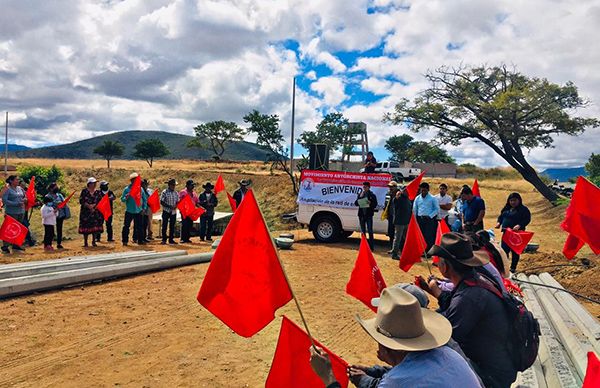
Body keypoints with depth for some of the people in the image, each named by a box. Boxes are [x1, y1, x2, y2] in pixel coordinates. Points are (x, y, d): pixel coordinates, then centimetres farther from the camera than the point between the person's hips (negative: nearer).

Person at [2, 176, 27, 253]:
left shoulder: (20, 188, 11)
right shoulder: (7, 189, -8)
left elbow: (24, 196, 24)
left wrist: (25, 199, 0)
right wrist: (16, 204, -20)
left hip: (21, 212, 6)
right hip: (11, 212, -6)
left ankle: (16, 245, 20)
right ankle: (5, 247, 3)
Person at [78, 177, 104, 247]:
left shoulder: (98, 192, 9)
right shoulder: (84, 191, 0)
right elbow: (81, 201, -5)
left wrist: (94, 205, -12)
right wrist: (88, 205, -17)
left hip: (96, 212, 3)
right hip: (86, 212, -3)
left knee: (95, 227, 1)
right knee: (86, 227, -2)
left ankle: (94, 242, 13)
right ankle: (85, 243, 6)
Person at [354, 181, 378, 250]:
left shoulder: (372, 195, 0)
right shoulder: (360, 194, 10)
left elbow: (375, 204, -3)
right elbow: (356, 203, 4)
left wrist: (370, 203, -23)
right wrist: (360, 197, -9)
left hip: (369, 215, -4)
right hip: (361, 214, 4)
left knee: (370, 231, -4)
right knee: (363, 231, 11)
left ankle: (371, 246, 1)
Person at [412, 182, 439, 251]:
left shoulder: (432, 198, 1)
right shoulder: (417, 198, 10)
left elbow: (437, 209, 2)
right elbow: (414, 210, 13)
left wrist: (430, 216, -8)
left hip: (429, 220, -3)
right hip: (420, 219, 3)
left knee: (429, 236, -6)